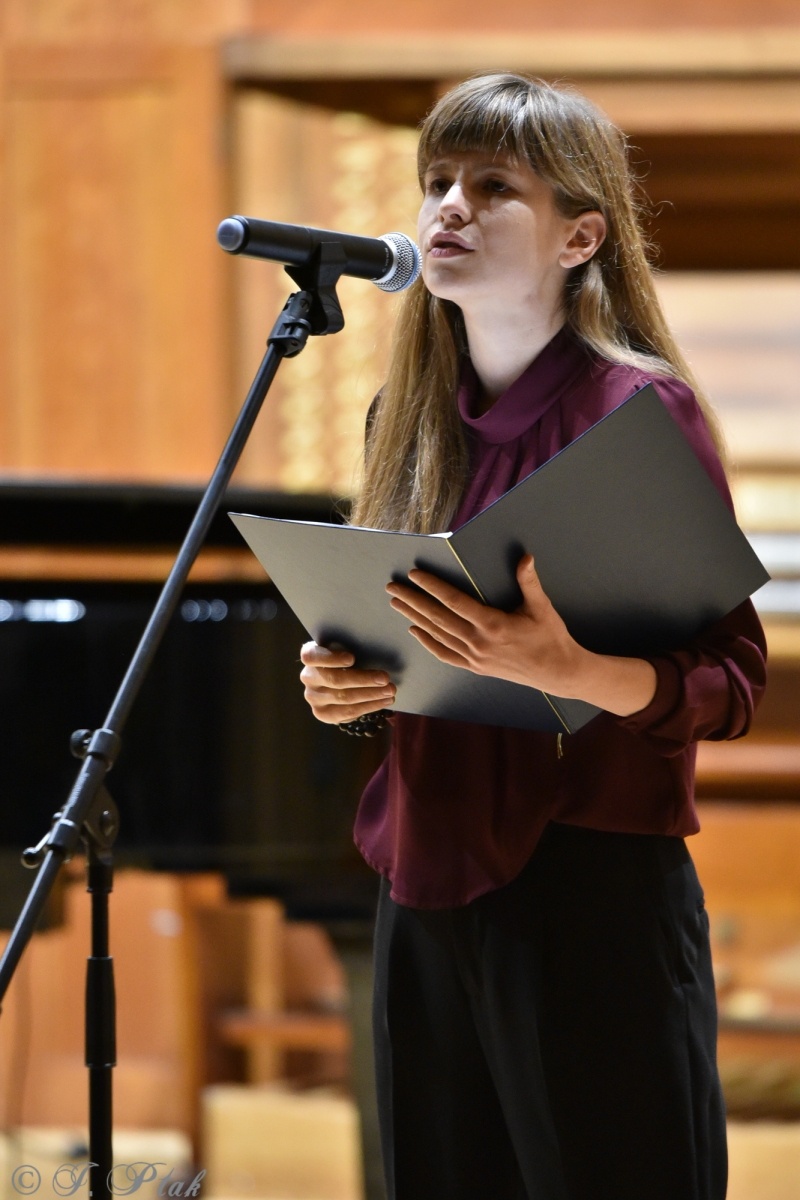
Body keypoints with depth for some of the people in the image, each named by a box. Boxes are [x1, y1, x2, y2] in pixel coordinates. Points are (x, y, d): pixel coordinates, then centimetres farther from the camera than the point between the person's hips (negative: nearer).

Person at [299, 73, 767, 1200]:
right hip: (429, 878, 7)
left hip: (595, 887, -6)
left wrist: (569, 670, -29)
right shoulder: (409, 416, 11)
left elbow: (732, 676, -12)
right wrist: (336, 681, 0)